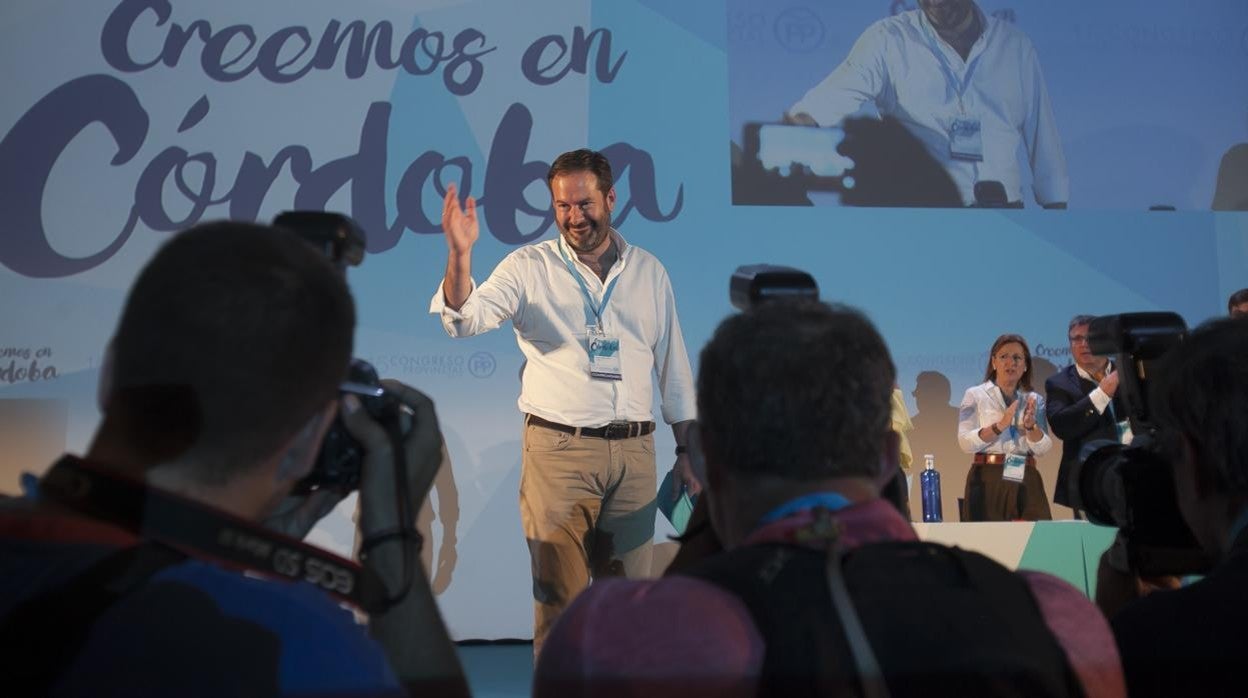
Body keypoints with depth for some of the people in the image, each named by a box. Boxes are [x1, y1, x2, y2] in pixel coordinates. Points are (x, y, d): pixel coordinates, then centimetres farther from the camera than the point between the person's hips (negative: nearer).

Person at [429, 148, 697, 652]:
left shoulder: (649, 272, 10)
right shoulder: (529, 267, 1)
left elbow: (673, 366, 14)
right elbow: (465, 320, -13)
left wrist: (685, 451, 11)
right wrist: (460, 254, -30)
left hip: (633, 451, 3)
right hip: (558, 450, -3)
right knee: (560, 595, 2)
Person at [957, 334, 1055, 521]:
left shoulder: (1034, 400, 14)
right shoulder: (975, 395, 4)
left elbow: (1042, 449, 3)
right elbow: (965, 442, -8)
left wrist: (1030, 425, -14)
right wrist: (999, 426, -18)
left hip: (1026, 482, 3)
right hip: (988, 479, -3)